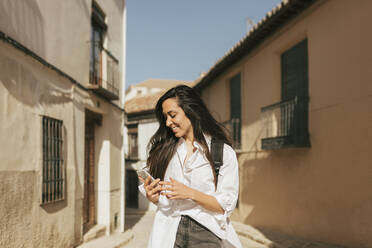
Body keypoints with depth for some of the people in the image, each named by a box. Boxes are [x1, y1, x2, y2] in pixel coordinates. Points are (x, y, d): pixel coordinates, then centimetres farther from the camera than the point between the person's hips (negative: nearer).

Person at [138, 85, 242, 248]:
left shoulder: (224, 152, -2)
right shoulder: (164, 149, 8)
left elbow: (226, 205, -5)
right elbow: (160, 200, 13)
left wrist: (190, 193, -16)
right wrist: (151, 195, -8)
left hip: (206, 234, -2)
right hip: (169, 234, 2)